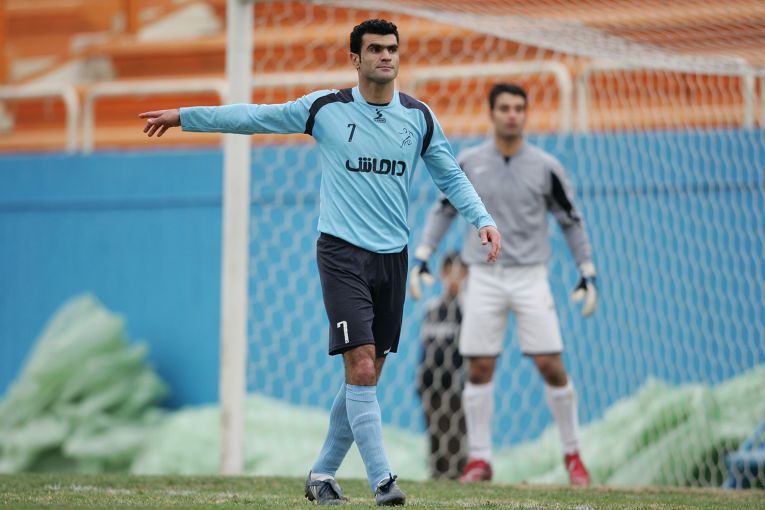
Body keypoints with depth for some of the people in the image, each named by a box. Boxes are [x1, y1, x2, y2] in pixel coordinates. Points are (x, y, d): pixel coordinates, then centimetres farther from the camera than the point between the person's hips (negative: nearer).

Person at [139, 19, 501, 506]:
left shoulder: (419, 116, 6)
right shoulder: (326, 108, -1)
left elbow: (451, 176, 15)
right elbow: (256, 116, 7)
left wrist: (483, 220, -1)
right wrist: (184, 115, 10)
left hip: (393, 258, 4)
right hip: (342, 252, -4)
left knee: (367, 376, 7)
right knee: (361, 368, -16)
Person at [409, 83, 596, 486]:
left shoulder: (545, 166, -1)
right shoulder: (467, 162, 2)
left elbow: (571, 221, 8)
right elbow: (443, 209, 13)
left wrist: (588, 274, 5)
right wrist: (422, 257, 5)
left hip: (531, 277, -1)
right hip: (484, 278, 1)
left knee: (552, 367, -6)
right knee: (479, 370, -1)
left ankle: (572, 455, 8)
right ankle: (479, 458, 8)